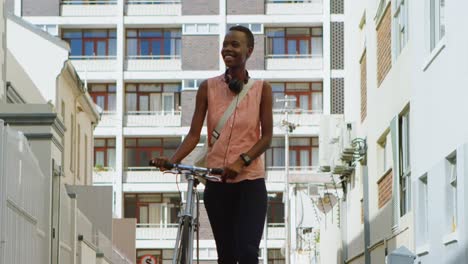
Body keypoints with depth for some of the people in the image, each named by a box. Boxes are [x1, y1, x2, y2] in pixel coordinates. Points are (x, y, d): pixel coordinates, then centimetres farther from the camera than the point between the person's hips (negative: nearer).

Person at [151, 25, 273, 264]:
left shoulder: (262, 89, 0)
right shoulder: (208, 88, 3)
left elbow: (266, 136, -3)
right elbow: (194, 134, 0)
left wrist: (242, 161, -20)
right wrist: (171, 161, -17)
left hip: (250, 182, -2)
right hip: (216, 182, 2)